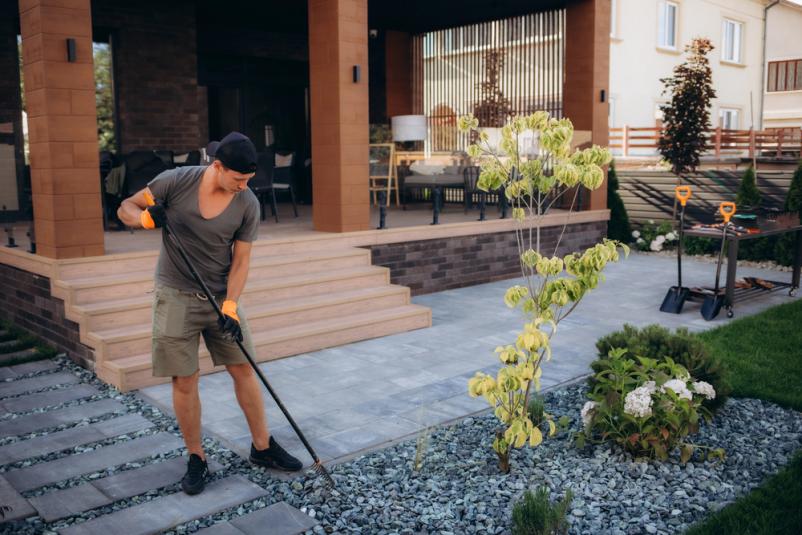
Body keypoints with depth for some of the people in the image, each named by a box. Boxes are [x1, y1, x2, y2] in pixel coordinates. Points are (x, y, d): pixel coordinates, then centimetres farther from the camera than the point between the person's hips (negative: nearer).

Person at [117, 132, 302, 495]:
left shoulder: (248, 204, -9)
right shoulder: (175, 182, -14)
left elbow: (241, 260, -7)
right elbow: (126, 208, -4)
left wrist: (229, 306, -18)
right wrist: (146, 218, -28)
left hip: (221, 297, 2)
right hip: (176, 297, -2)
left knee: (243, 370, 5)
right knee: (185, 380, 1)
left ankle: (262, 447, 21)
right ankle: (196, 459, 17)